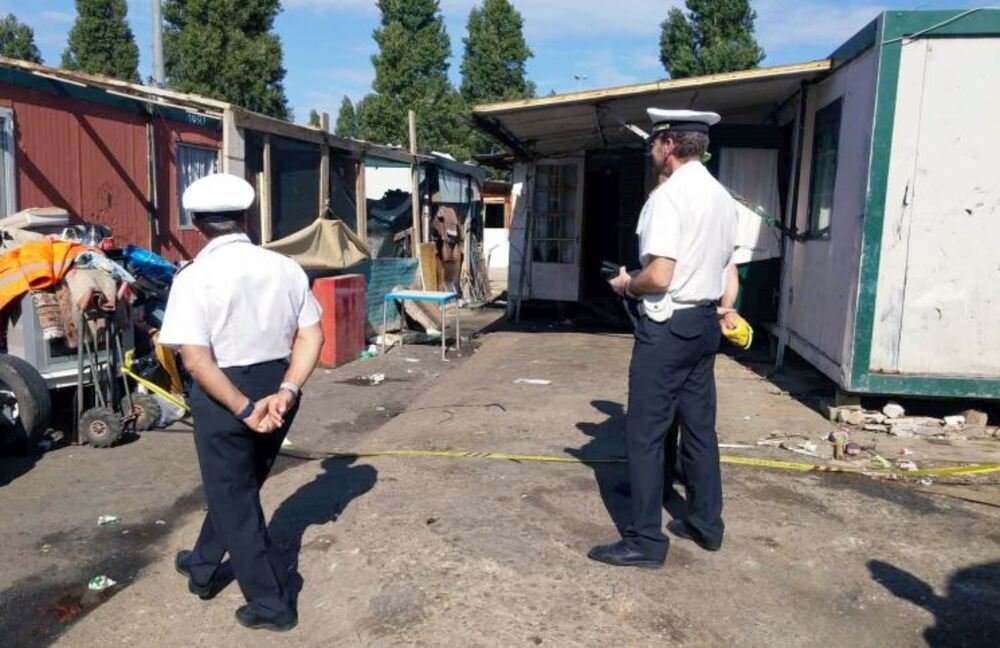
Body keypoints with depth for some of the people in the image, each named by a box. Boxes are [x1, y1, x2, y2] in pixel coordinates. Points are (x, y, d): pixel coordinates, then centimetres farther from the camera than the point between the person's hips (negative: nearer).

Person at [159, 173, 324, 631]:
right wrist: (285, 392, -12)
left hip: (222, 395, -5)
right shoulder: (284, 267, -1)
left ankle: (271, 603, 22)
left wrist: (244, 410, -20)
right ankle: (204, 568, 47)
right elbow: (311, 336, -5)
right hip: (275, 388, 6)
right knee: (237, 487, 25)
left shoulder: (195, 277, -14)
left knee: (234, 499, 12)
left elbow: (196, 360, -22)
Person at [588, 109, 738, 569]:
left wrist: (626, 284, -5)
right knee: (700, 427, 17)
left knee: (646, 433, 0)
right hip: (705, 325, 9)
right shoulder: (722, 197, 11)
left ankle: (646, 541, 8)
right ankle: (706, 524, 31)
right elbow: (728, 266, 17)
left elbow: (659, 276, -24)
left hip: (667, 327, -9)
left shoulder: (668, 196, -16)